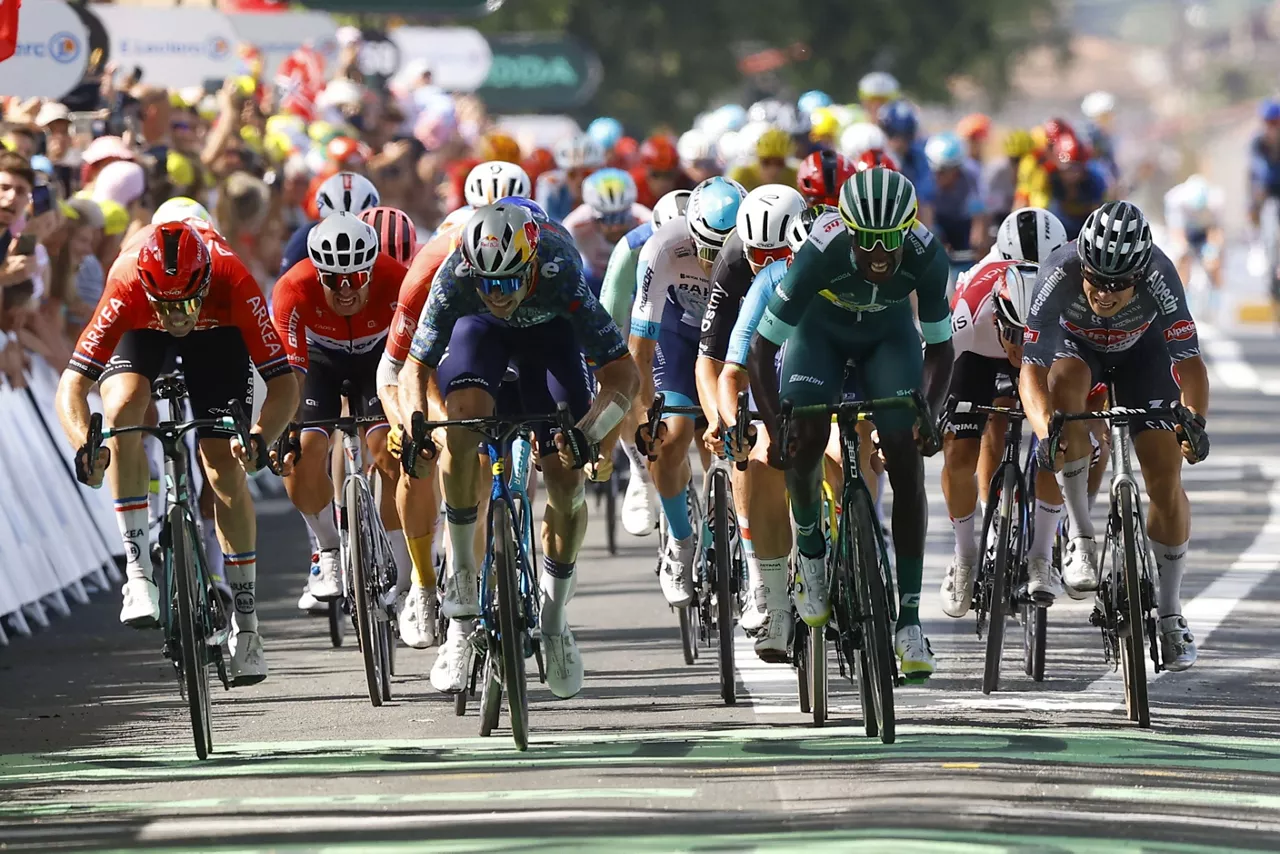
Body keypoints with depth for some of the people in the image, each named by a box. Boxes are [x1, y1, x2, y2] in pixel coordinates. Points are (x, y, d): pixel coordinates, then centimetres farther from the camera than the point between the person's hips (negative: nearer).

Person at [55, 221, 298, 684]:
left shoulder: (233, 284, -40)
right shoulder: (126, 288, -40)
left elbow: (284, 384, -37)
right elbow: (71, 385, -40)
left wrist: (259, 438, -55)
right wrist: (84, 446, -58)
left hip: (216, 332, 0)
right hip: (141, 334, 0)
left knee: (226, 471, -9)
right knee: (121, 408, -32)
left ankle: (245, 623, 6)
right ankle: (138, 572, -23)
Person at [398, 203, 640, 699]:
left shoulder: (558, 275, -40)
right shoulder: (454, 278, -37)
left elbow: (623, 373, -36)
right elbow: (415, 367, -28)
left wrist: (591, 430, -54)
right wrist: (415, 421, -49)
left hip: (548, 328, 0)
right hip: (481, 330, 0)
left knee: (567, 482, -12)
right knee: (465, 414, -32)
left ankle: (554, 618, 12)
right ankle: (461, 577, -19)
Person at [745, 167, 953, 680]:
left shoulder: (926, 257, -33)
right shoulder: (820, 253, -38)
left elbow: (939, 348, -18)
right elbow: (761, 350, -31)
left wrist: (930, 413, -32)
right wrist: (773, 427, -40)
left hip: (889, 334, 1)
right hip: (819, 329, -1)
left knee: (906, 463, -11)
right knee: (804, 443, -23)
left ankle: (909, 620, -9)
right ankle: (810, 551, 8)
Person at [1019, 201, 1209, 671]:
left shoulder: (1158, 276, -37)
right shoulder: (1059, 275, -38)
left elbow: (1189, 361, -36)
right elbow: (1032, 369, -40)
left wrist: (1194, 419, -54)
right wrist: (1046, 430, -57)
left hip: (1141, 349, 1)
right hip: (1076, 343, -1)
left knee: (1165, 477, -9)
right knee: (1066, 383, -36)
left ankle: (1169, 613, 9)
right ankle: (1081, 537, -25)